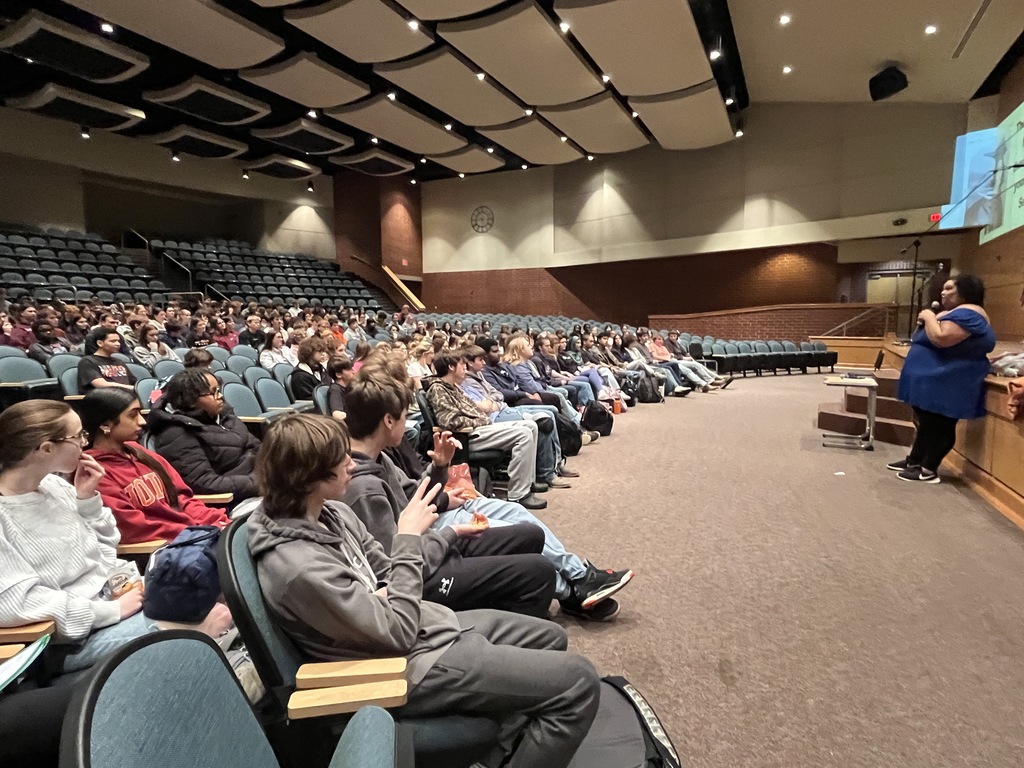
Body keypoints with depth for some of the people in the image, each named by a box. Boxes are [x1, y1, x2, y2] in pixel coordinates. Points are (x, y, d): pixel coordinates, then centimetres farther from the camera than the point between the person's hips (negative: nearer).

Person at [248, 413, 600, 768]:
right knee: (579, 683, -8)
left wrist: (385, 603, -13)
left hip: (427, 623, 9)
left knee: (550, 638, 19)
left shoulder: (330, 511, -2)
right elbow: (399, 632, -24)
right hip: (412, 663, -9)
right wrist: (409, 540, -22)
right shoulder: (299, 566, -30)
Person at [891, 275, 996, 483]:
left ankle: (928, 470, 1)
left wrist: (929, 317, -15)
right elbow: (927, 338, 21)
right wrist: (924, 322, 2)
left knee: (939, 426, -4)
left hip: (945, 384, -11)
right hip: (934, 381, 11)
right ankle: (914, 460, 26)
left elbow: (940, 338, -31)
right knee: (926, 422, 17)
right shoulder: (955, 313, 18)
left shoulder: (968, 314, -17)